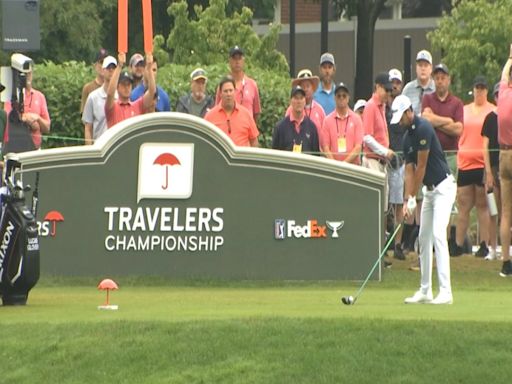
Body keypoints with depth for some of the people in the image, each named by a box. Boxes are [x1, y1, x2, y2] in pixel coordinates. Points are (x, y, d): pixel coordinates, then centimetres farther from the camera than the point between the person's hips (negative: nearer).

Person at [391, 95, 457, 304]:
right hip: (429, 189, 9)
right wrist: (407, 200, -5)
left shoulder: (423, 129, -19)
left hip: (443, 186, -9)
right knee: (424, 238, 10)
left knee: (438, 235, -17)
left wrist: (413, 198, -11)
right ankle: (425, 291, 15)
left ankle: (445, 291, -20)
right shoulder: (407, 137, 8)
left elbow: (421, 166, -17)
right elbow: (409, 171, 6)